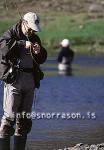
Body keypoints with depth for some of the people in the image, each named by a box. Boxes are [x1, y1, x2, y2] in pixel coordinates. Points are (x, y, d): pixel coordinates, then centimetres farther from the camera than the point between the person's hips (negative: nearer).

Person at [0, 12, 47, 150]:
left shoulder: (34, 38, 16)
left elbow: (41, 60, 16)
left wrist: (39, 52, -5)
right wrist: (22, 44, -30)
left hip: (30, 80, 7)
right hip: (14, 79, -7)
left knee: (25, 117, 8)